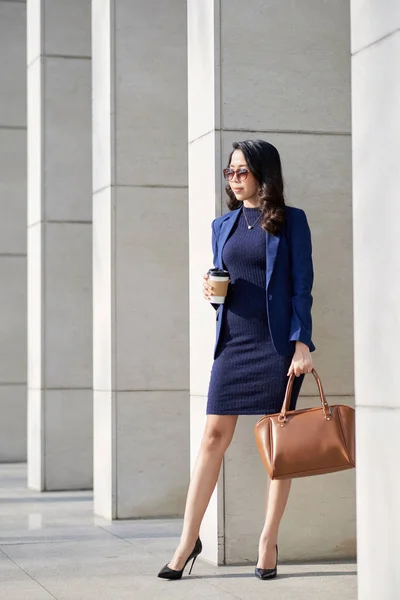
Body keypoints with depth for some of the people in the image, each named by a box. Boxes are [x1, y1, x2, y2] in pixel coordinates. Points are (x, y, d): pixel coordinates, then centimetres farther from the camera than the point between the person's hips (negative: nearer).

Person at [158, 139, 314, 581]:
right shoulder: (223, 225, 14)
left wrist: (301, 344, -12)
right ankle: (189, 541, 4)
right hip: (233, 340, 4)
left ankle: (268, 542, 10)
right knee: (214, 436, 0)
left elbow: (302, 287, -3)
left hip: (277, 342, -3)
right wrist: (211, 290, -3)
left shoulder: (290, 222, 1)